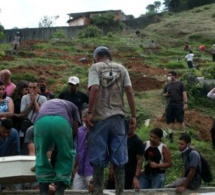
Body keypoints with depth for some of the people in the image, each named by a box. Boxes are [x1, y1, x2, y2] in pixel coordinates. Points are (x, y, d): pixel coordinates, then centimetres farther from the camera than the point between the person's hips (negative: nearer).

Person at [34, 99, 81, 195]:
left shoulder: (45, 104, 44)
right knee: (66, 156, 18)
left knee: (41, 155, 20)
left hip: (41, 121, 2)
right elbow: (75, 128, 30)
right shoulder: (72, 106, 40)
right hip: (61, 120, -2)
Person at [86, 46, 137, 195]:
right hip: (118, 117, 3)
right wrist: (134, 116, 5)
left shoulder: (95, 67, 4)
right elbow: (130, 92, 5)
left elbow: (95, 89, -12)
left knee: (98, 159, 3)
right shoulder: (121, 68, 14)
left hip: (100, 117, -3)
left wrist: (89, 112, -12)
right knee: (119, 159, 6)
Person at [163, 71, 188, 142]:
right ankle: (170, 136, 9)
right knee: (170, 121, 3)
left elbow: (184, 94, -2)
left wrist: (185, 103, -12)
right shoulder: (167, 85, 15)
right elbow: (164, 94, 22)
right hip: (170, 105, 4)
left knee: (181, 120, -4)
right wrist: (166, 94, -3)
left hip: (179, 104, -4)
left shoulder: (180, 84, 3)